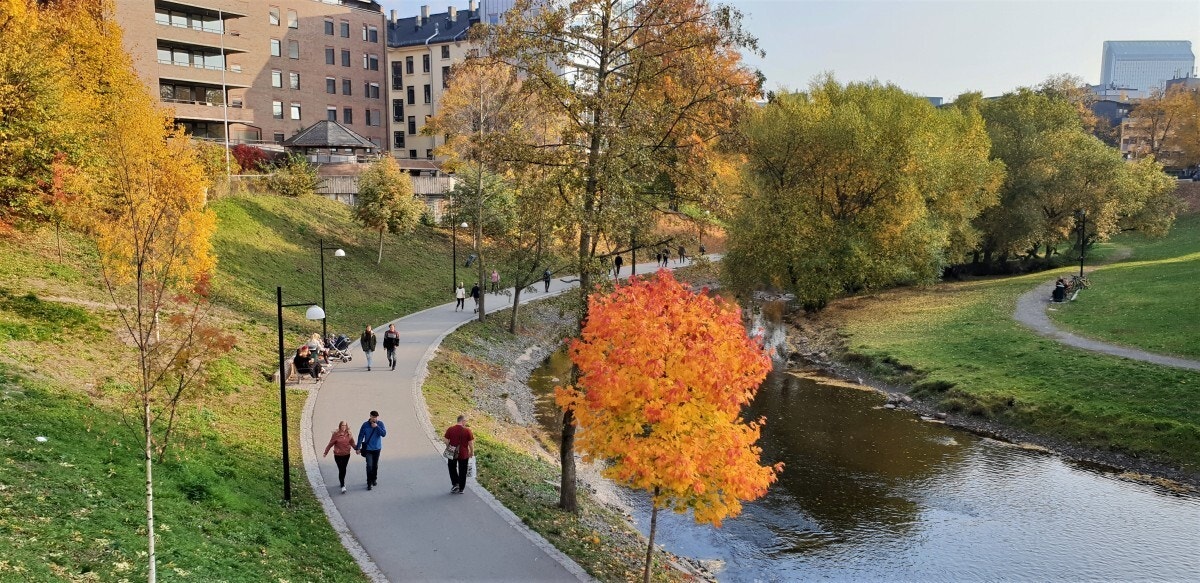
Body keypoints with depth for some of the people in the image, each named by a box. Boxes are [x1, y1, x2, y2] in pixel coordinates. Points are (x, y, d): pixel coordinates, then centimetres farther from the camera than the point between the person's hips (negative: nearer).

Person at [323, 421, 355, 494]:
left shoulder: (349, 435, -1)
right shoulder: (336, 434, -12)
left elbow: (352, 443, 10)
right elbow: (330, 444, -5)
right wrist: (326, 452, -2)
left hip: (346, 455, 4)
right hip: (338, 455, -4)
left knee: (343, 469, 14)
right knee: (341, 470, -7)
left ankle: (341, 481, 38)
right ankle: (343, 486, -5)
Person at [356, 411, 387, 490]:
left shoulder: (380, 424, -5)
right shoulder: (365, 425, -10)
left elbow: (384, 434, -15)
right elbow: (361, 436, -5)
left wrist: (377, 427, -24)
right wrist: (358, 448, -6)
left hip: (377, 448, 2)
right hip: (368, 448, -2)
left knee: (375, 465, 15)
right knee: (369, 465, -11)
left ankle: (374, 479, 34)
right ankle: (369, 483, -4)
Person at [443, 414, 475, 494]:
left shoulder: (450, 429, -6)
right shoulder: (467, 430, -12)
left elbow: (446, 440, -4)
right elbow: (471, 443, -9)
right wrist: (472, 452, 5)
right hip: (464, 454, -1)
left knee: (452, 468, 24)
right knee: (462, 472, 12)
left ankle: (455, 484, 13)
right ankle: (461, 489, 18)